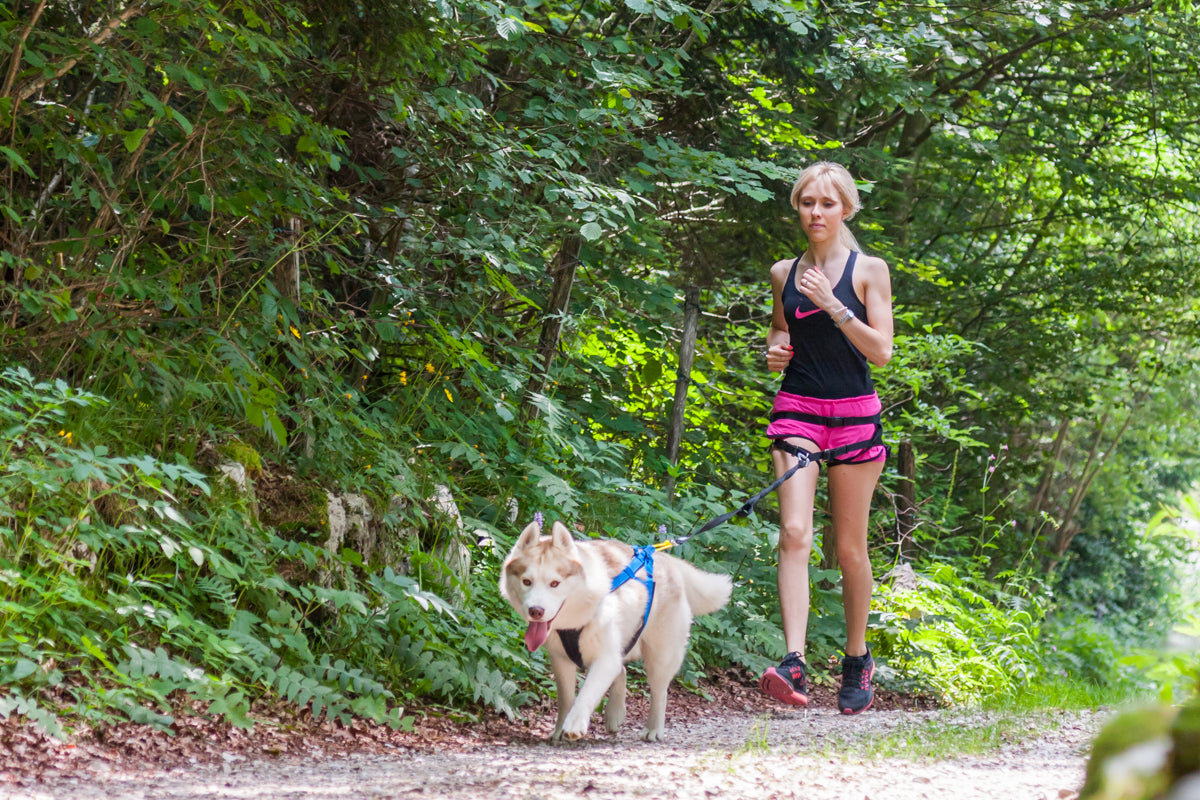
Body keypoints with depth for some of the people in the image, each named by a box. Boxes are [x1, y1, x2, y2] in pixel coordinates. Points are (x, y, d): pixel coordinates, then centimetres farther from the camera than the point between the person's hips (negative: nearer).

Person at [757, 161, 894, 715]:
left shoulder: (868, 270, -1)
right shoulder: (784, 273, 9)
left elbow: (881, 351, -8)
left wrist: (831, 303, -16)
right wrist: (775, 350, 3)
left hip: (854, 414, -2)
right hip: (796, 410, 2)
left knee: (849, 547, 6)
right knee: (794, 533, -16)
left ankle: (857, 659, 25)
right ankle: (794, 664, -26)